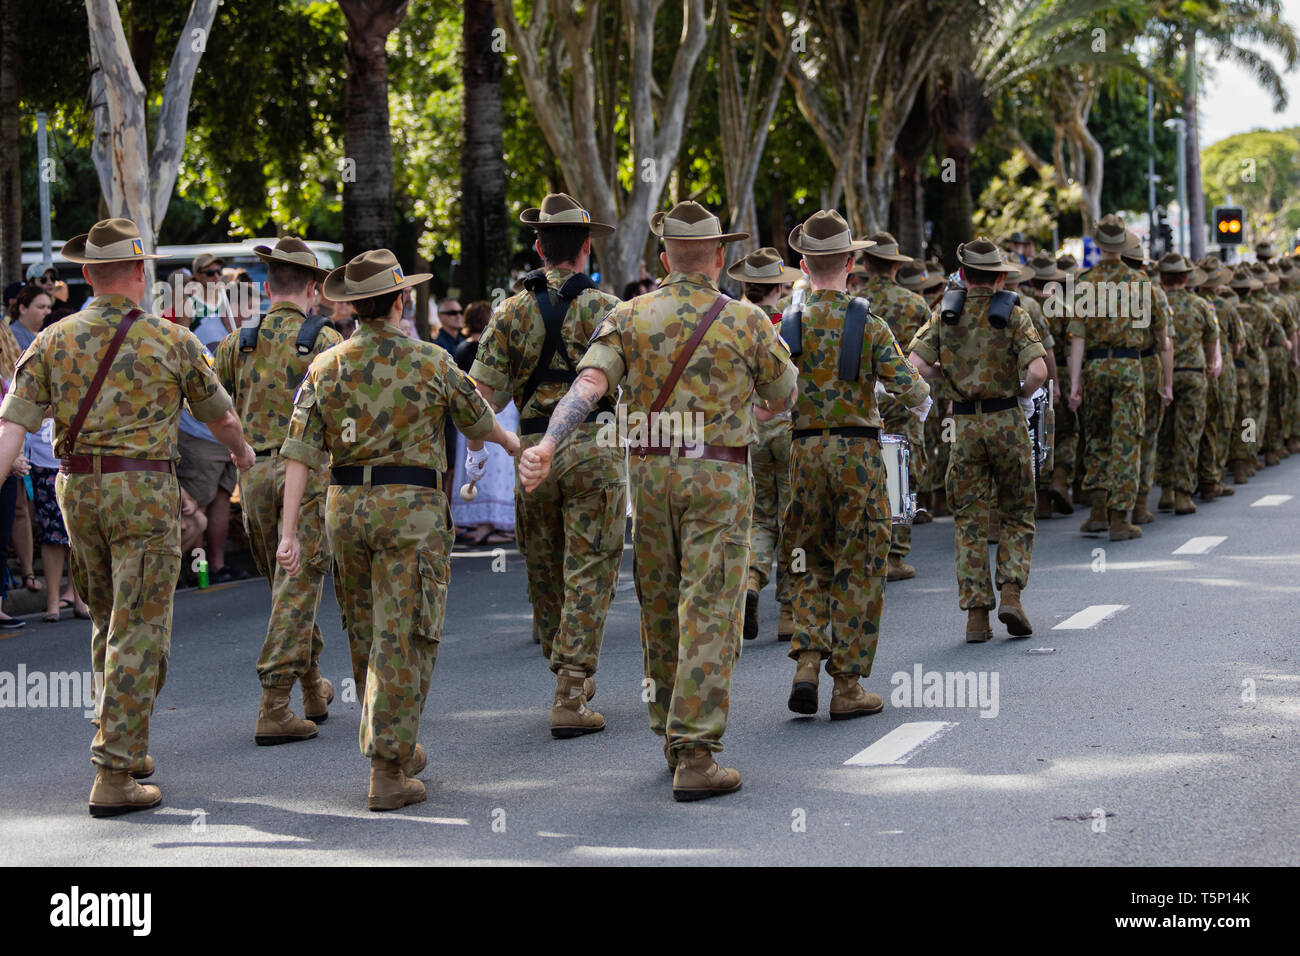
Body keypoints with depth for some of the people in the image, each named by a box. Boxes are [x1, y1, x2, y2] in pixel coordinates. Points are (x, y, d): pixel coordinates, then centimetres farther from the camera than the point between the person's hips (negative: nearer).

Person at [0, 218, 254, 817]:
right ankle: (114, 776, -8)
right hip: (143, 492, -4)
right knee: (137, 633, -3)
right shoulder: (171, 342, -3)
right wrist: (242, 450, 34)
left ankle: (126, 748, 31)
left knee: (108, 622, 22)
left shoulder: (53, 342, 2)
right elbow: (219, 414, 12)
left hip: (76, 489, 4)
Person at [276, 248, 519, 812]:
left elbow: (300, 453, -3)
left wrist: (288, 532, -3)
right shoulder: (430, 362, -4)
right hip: (410, 509, -4)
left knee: (365, 633, 18)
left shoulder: (326, 367, 2)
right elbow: (477, 421, 11)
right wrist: (508, 440, 34)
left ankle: (396, 748, 32)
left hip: (345, 506, 4)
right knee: (401, 639, -3)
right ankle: (388, 775, -7)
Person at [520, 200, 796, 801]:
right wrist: (771, 348, 29)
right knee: (708, 614, -5)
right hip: (718, 477, -3)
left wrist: (546, 445, -23)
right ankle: (694, 756, -11)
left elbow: (589, 383, -13)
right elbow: (783, 399, 10)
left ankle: (672, 735, 28)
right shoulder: (746, 322, -2)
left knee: (660, 608, 16)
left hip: (649, 472, 3)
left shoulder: (628, 318, 3)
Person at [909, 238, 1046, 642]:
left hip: (965, 425, 2)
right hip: (1007, 421, -2)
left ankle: (976, 615, 3)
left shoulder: (945, 313, 3)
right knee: (1016, 514, 13)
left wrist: (950, 378, 10)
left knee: (969, 521, 7)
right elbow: (1038, 370, -16)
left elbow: (917, 364, -7)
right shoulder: (1012, 314, -5)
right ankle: (1011, 593, -5)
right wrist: (1023, 396, 4)